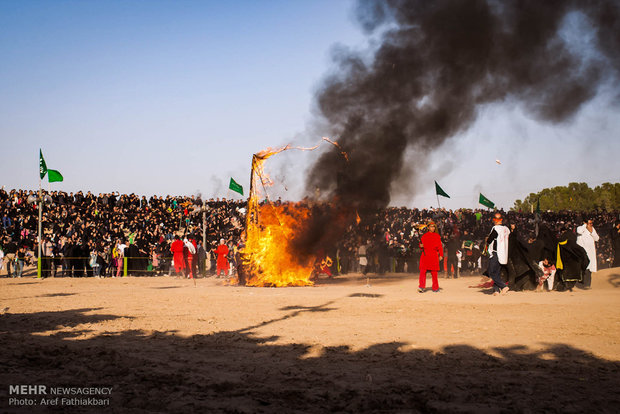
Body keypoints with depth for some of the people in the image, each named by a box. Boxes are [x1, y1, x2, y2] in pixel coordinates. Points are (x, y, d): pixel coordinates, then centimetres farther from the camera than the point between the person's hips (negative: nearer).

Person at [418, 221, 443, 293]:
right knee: (422, 271, -12)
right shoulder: (424, 236, 10)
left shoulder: (437, 236, 8)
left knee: (434, 272, 1)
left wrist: (441, 255, -3)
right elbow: (421, 244, 17)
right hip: (425, 254, 1)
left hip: (434, 256, -1)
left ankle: (435, 288, 12)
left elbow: (440, 246, 7)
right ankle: (422, 287, -15)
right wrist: (421, 246, -6)